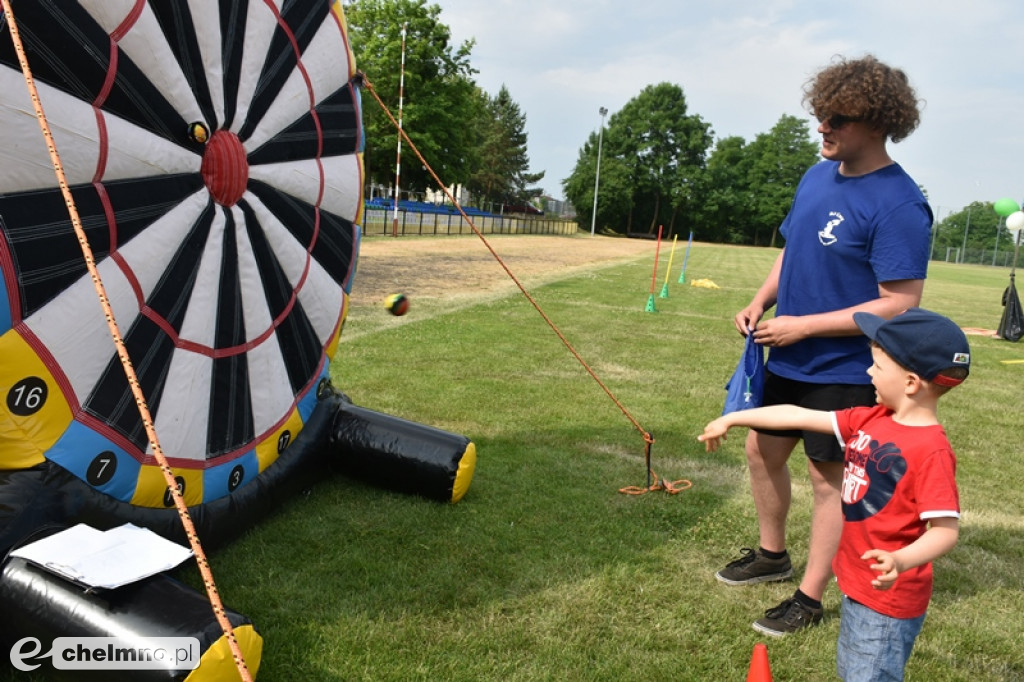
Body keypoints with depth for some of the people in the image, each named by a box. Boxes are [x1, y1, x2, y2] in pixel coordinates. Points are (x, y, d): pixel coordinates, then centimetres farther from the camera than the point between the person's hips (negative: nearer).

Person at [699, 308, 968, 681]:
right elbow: (800, 416, 3)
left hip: (889, 597, -8)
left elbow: (946, 529, -23)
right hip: (854, 582, 8)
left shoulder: (931, 451, -23)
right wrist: (733, 418, 6)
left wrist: (902, 561, -41)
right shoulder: (871, 420, 0)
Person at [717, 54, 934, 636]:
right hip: (788, 360, 8)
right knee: (763, 452, 19)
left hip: (843, 372, -8)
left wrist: (803, 326, -22)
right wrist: (761, 303, -1)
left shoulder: (900, 205, -21)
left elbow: (899, 305, -23)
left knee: (830, 477, 6)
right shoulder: (818, 176, 4)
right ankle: (772, 555, 42)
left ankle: (809, 599, 24)